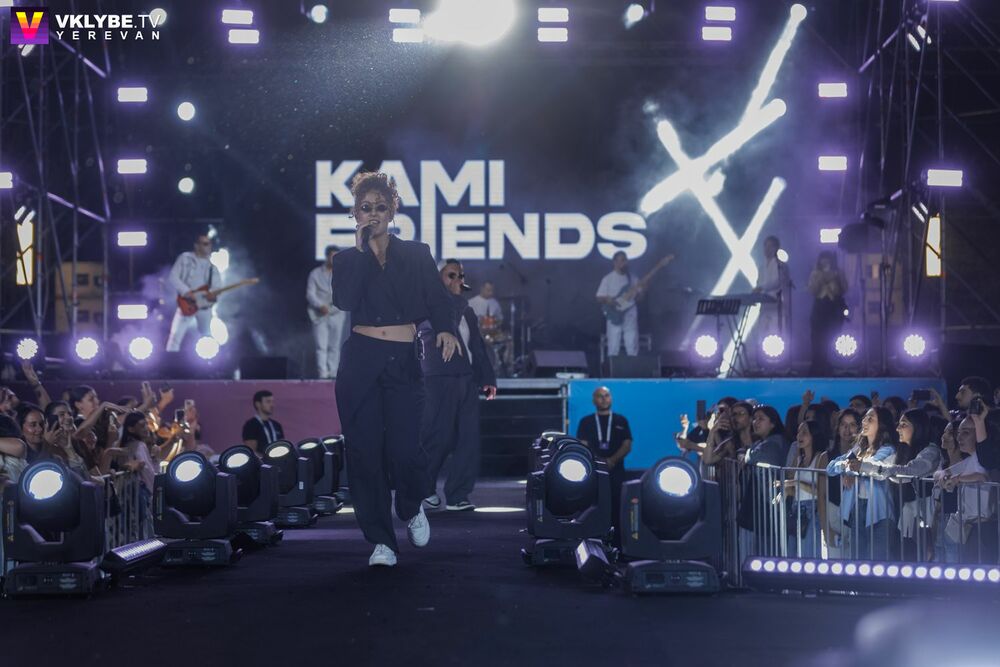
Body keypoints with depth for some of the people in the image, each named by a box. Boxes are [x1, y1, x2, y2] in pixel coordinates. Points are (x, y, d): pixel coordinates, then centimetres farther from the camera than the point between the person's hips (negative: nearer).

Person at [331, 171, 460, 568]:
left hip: (404, 363, -1)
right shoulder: (347, 259, 10)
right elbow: (345, 302, -8)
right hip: (360, 361, 1)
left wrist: (444, 329, -19)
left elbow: (437, 300, 1)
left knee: (403, 448, -10)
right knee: (364, 451, -3)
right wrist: (362, 250, -6)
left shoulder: (417, 255, 10)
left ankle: (413, 509, 23)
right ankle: (381, 541, 6)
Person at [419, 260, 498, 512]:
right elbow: (442, 323, -17)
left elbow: (478, 346, 23)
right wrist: (454, 296, -7)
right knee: (439, 437, -8)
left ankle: (457, 496, 2)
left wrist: (488, 377, 16)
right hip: (439, 380, -6)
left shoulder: (467, 312, 23)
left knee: (469, 439, -1)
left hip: (467, 380, 6)